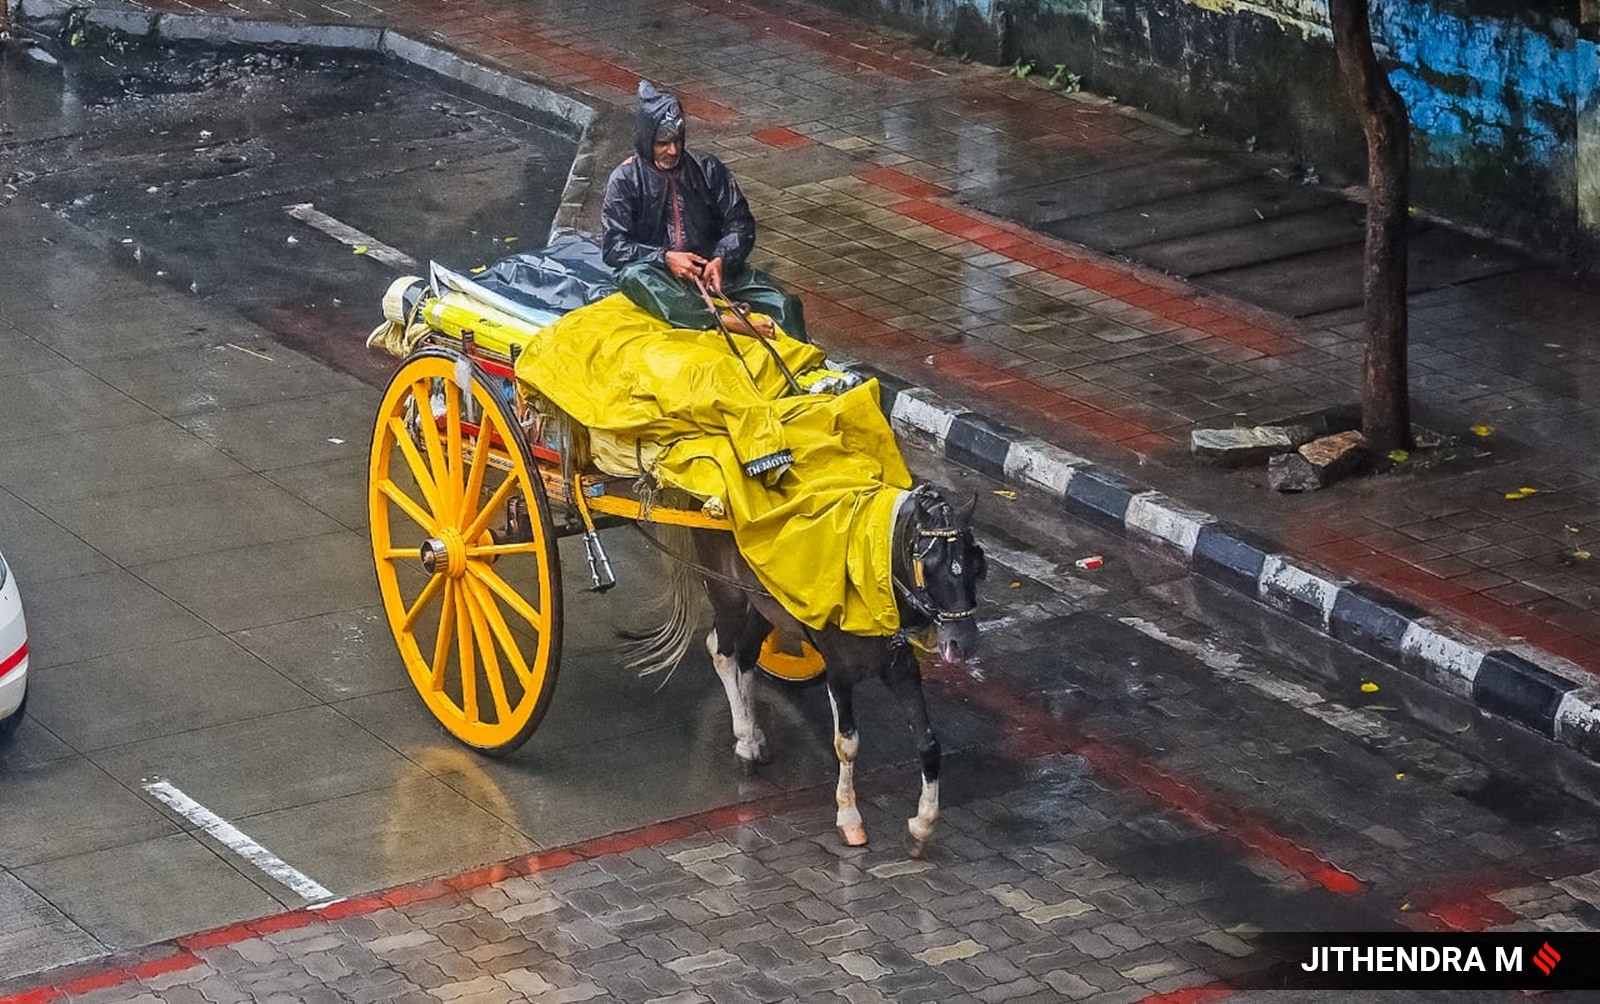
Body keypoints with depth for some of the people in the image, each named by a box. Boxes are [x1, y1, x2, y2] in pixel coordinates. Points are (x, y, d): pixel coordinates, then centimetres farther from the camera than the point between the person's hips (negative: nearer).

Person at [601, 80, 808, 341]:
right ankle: (718, 320, -54)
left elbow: (740, 224, 3)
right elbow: (613, 247, -7)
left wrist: (721, 260, -18)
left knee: (783, 304, -21)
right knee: (633, 276, -40)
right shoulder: (625, 180, -2)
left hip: (712, 268, 3)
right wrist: (665, 258, -21)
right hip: (658, 272, -3)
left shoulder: (709, 170, 6)